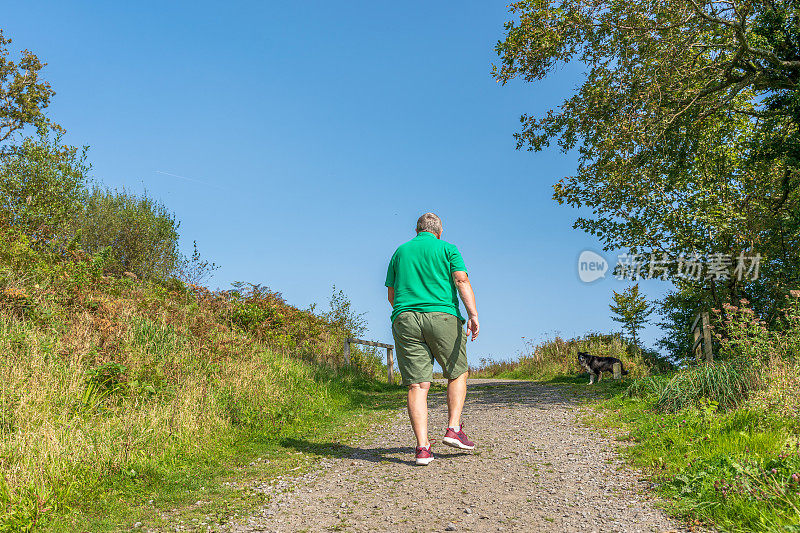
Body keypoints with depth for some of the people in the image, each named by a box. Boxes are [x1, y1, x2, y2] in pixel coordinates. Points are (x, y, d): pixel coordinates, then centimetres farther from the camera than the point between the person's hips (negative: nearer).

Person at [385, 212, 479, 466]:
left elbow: (391, 295, 20)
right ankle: (454, 429, 4)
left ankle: (422, 447, -8)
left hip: (405, 320, 2)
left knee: (417, 385, -1)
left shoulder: (400, 251, 20)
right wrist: (473, 314, -14)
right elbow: (462, 280, -6)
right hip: (442, 316, -2)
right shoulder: (447, 249, 11)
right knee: (458, 373, 16)